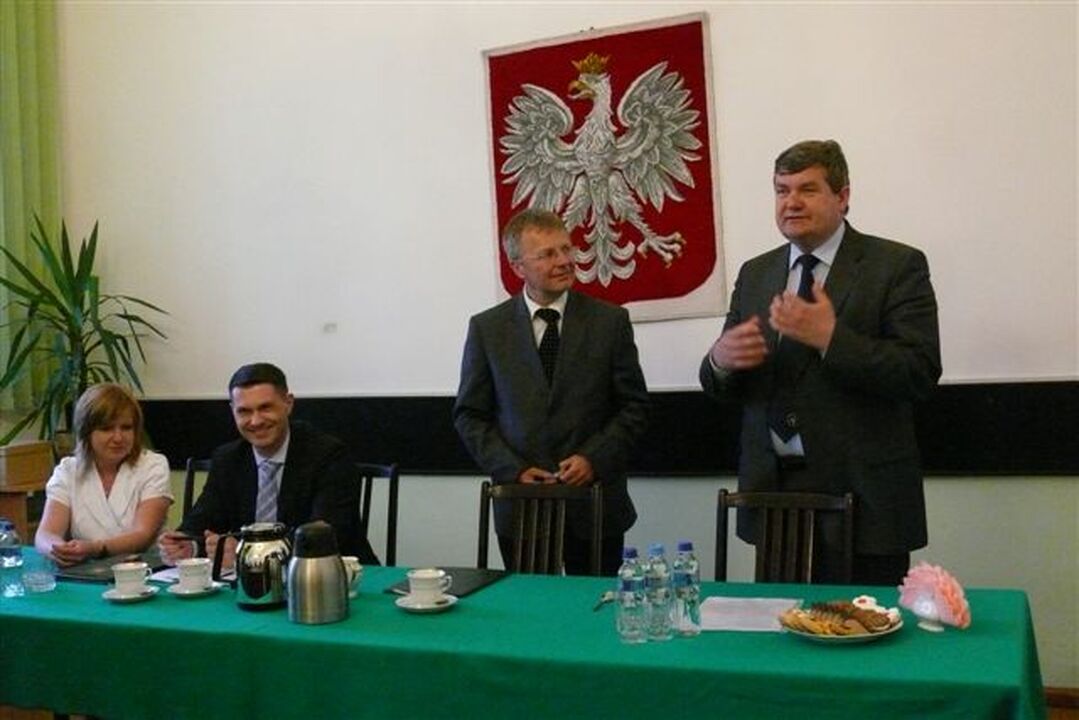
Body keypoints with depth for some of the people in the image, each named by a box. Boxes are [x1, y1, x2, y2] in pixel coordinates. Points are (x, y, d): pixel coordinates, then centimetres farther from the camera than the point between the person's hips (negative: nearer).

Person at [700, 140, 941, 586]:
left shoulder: (897, 266, -2)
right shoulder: (754, 274, 12)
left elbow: (919, 374, -12)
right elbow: (721, 387, 11)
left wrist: (830, 338, -23)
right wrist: (720, 359, -12)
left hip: (860, 497, -4)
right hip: (773, 492, 4)